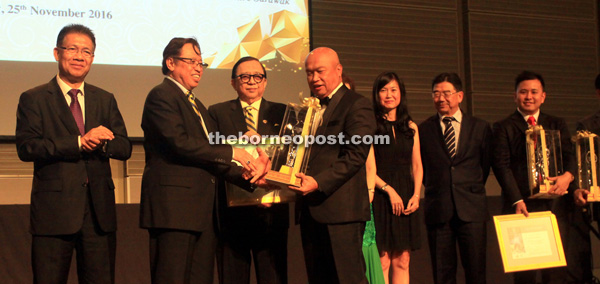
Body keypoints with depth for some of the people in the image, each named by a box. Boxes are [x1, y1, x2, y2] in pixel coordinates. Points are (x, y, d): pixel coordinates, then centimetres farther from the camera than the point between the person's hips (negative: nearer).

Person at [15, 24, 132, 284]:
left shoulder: (106, 100, 16)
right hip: (54, 210, -3)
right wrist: (79, 142, -18)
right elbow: (26, 147, -10)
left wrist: (99, 142, -14)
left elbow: (124, 148, 8)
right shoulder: (33, 99, 4)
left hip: (99, 212, 4)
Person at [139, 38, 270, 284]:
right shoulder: (161, 95, -4)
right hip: (174, 208, -9)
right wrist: (232, 152, -14)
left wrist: (245, 174, 6)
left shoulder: (196, 106, 25)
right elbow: (179, 142, -18)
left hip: (202, 210, 9)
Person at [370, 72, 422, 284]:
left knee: (402, 261, 4)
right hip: (380, 196, -5)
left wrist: (416, 195, 1)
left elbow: (417, 166, 14)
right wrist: (388, 189, -14)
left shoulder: (411, 127, 14)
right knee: (382, 261, -6)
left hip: (405, 198, 5)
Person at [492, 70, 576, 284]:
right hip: (523, 205, -3)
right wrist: (516, 200, -16)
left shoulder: (557, 125, 19)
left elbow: (569, 154, 8)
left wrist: (568, 175, -17)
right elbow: (501, 165, -3)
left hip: (555, 203, 3)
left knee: (557, 266, 1)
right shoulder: (503, 128, 7)